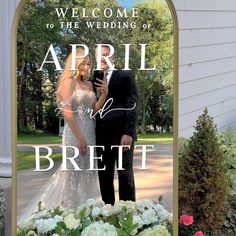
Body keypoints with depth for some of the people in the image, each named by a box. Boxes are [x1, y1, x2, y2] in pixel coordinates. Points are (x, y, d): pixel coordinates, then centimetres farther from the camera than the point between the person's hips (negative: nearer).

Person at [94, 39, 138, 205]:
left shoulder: (125, 76, 3)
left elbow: (132, 105, -5)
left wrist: (128, 132, -15)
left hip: (122, 134, -3)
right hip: (101, 136, 4)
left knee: (125, 175, 4)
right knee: (104, 176, 7)